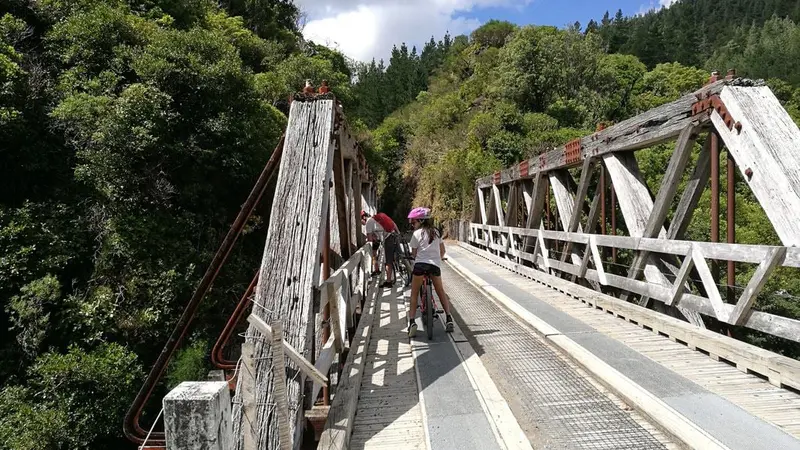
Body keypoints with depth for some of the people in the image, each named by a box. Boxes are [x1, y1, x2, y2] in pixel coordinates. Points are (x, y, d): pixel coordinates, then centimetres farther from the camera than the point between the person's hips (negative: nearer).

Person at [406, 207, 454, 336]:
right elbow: (442, 251, 19)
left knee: (414, 294, 7)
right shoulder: (436, 232, 15)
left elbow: (414, 253, 5)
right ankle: (449, 319, 10)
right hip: (435, 265, 4)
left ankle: (412, 321, -4)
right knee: (441, 291, 17)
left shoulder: (417, 234, 2)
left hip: (420, 264, -4)